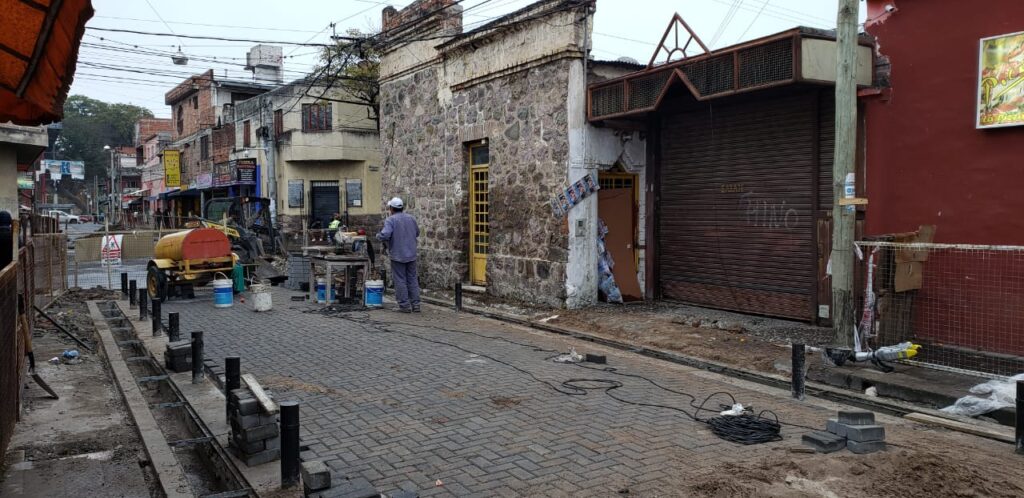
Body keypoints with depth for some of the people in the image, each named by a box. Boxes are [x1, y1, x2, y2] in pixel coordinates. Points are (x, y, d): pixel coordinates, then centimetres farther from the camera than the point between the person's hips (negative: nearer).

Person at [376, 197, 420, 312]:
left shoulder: (390, 220, -12)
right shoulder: (411, 218, 7)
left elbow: (385, 235, -23)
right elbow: (417, 233, 19)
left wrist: (378, 236, -2)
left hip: (397, 256, -5)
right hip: (411, 255, 5)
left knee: (400, 280, 2)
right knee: (412, 279, 11)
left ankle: (404, 305, 2)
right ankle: (415, 305, 11)